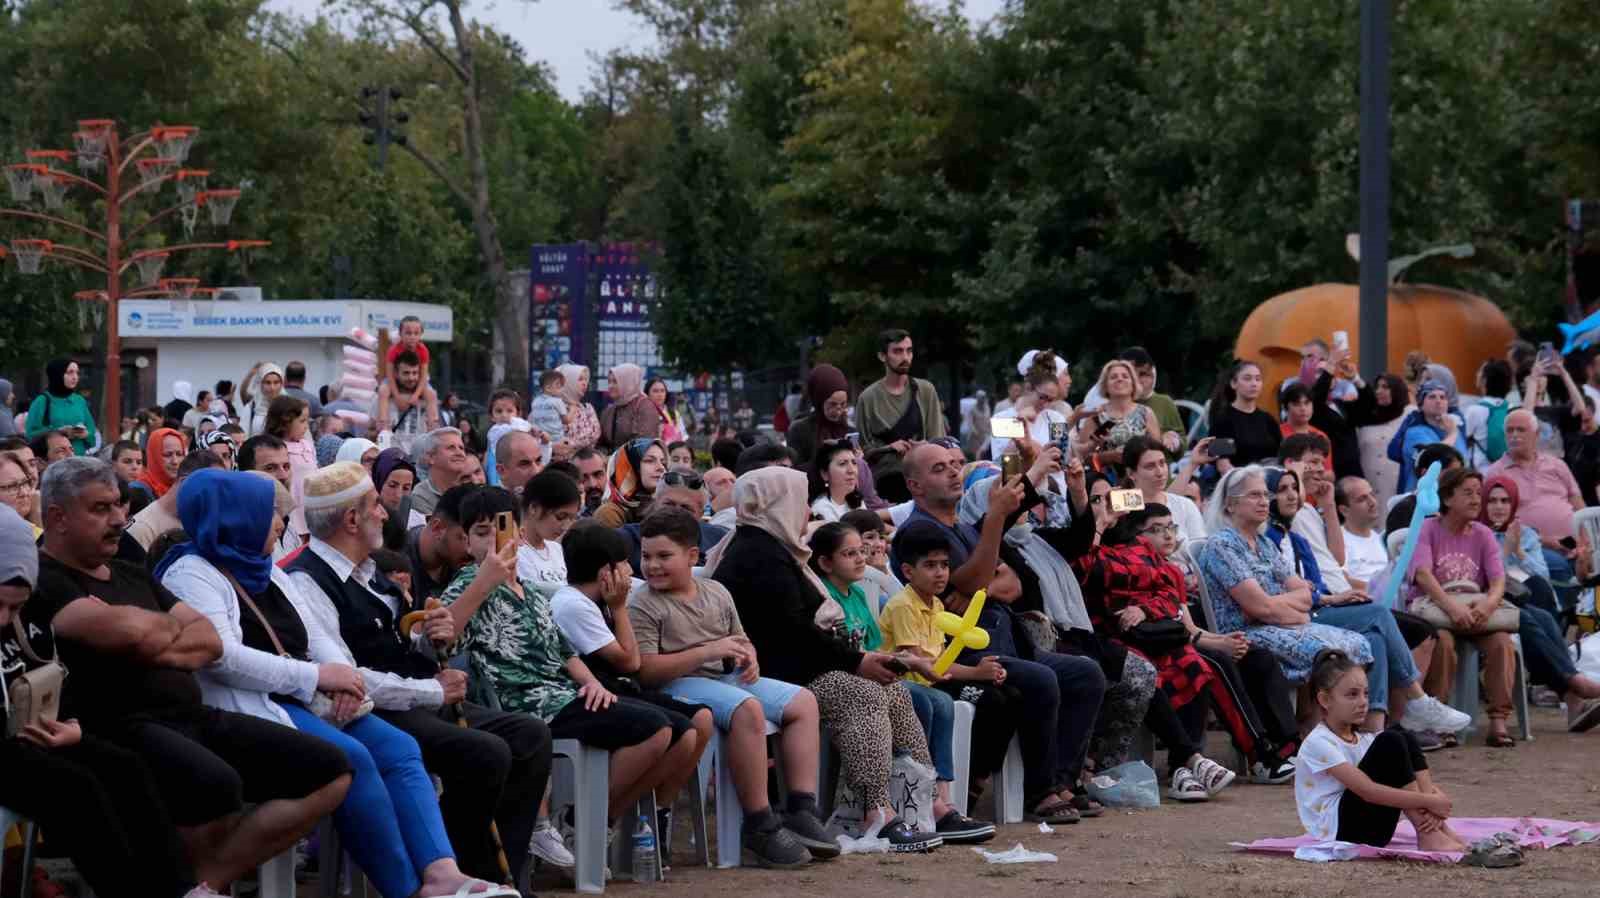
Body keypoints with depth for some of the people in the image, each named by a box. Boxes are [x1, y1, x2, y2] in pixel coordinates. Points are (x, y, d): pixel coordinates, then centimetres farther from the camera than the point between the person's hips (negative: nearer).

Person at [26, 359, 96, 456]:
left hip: (79, 458, 4)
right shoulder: (43, 401, -2)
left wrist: (86, 435, -6)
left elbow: (92, 433, 16)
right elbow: (32, 435, -6)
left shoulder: (80, 401, 12)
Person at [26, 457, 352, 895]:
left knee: (330, 770, -4)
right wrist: (170, 625, 3)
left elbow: (210, 641, 15)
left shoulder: (131, 575, 24)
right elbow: (128, 629, -21)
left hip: (192, 718, 9)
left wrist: (155, 646, -6)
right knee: (216, 786, -39)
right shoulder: (41, 580, -4)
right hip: (116, 726, -9)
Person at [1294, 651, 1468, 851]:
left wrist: (1433, 800, -20)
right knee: (1390, 743, -19)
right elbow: (1369, 791, -24)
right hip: (1337, 828, -8)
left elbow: (1421, 783, 4)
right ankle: (1428, 836, -21)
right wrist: (1429, 802, -25)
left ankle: (1437, 826, -13)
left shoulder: (1364, 739, 12)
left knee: (1406, 739, -1)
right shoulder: (1319, 743, -14)